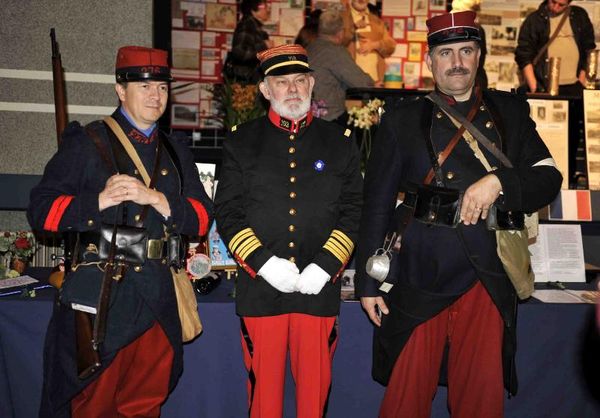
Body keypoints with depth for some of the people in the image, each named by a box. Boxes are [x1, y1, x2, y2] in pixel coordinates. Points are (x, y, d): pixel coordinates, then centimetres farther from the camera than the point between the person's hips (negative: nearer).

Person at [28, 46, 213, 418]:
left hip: (158, 299, 4)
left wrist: (156, 198, -12)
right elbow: (41, 212, -4)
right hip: (97, 296, -4)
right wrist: (100, 200, -18)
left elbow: (202, 218, 4)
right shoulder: (86, 143, 2)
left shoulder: (176, 153, 14)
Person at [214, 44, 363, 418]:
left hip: (319, 288, 1)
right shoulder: (242, 141, 8)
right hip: (260, 287, 0)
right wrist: (265, 263, -11)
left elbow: (353, 212, 5)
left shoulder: (341, 141, 9)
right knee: (263, 386, 8)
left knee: (315, 385, 9)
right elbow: (227, 213, 2)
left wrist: (324, 267, -8)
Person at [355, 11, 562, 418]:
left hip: (488, 281, 2)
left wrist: (499, 182, -15)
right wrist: (368, 281, 1)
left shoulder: (510, 112, 11)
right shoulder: (402, 121, 4)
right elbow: (377, 204, 3)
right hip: (419, 279, -1)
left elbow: (549, 178, 6)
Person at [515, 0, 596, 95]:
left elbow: (589, 48, 14)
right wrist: (534, 87, -11)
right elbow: (524, 55, -2)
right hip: (544, 88, -2)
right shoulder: (534, 20, 2)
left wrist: (582, 78, 4)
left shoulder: (580, 16, 10)